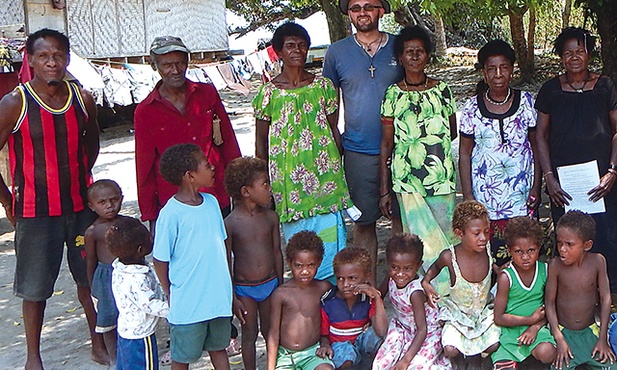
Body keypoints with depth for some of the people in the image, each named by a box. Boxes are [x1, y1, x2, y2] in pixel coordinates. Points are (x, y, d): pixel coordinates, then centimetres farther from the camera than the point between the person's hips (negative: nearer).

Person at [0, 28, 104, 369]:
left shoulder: (83, 99, -1)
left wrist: (79, 179, 12)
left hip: (81, 206, 4)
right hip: (35, 212, -3)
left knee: (91, 278, 14)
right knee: (35, 289, 8)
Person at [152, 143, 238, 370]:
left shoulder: (212, 202, 1)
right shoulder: (171, 214, -19)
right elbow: (160, 261, -12)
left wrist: (228, 286, 11)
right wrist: (171, 298, -5)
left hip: (218, 296, 6)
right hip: (187, 302, -5)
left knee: (218, 347, 22)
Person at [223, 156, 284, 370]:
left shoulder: (271, 217, -4)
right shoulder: (230, 223, -17)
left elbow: (277, 252, 6)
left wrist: (281, 286, 11)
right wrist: (232, 296, -9)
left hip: (270, 284, 4)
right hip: (244, 288, -3)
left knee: (270, 331, 18)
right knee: (249, 334, 10)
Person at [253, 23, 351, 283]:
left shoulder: (323, 86, 5)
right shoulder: (268, 92, 1)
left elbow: (335, 131, 10)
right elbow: (261, 142, 6)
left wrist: (339, 170, 9)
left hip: (324, 172, 1)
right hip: (288, 178, -1)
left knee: (331, 235, 1)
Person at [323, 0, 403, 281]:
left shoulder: (398, 47, 5)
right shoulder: (337, 52, 4)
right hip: (358, 153, 0)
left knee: (401, 217, 8)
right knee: (363, 220, 7)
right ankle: (369, 285, 20)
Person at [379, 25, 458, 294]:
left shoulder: (441, 89, 5)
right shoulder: (393, 94, 0)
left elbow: (453, 132, 19)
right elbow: (386, 144, 1)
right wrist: (384, 190, 0)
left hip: (442, 175, 2)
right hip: (408, 178, -2)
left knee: (445, 235, 7)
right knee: (421, 238, -4)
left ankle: (448, 292, 21)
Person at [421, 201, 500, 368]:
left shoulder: (489, 251, -15)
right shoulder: (449, 256, -21)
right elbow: (436, 266, 4)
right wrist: (425, 282, -11)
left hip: (484, 310, 2)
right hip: (457, 312, -2)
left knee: (493, 346, -19)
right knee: (450, 350, -23)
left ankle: (475, 353, 18)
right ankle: (457, 360, 17)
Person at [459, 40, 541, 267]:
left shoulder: (526, 102, 2)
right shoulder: (472, 108, -1)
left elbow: (536, 146, 7)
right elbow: (464, 154, 3)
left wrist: (536, 187, 1)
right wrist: (467, 195, -2)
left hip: (521, 193, 1)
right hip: (484, 192, -1)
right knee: (486, 252, -3)